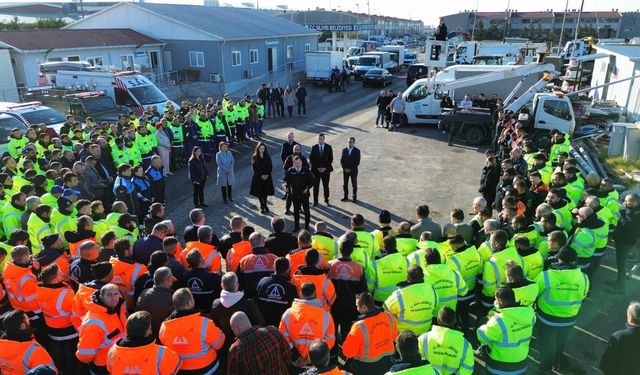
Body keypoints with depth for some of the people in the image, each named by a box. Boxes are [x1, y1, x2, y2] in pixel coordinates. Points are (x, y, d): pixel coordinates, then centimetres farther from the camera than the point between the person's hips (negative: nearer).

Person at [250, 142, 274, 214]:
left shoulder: (267, 157, 2)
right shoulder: (255, 157, -4)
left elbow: (270, 167, 1)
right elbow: (255, 167, -6)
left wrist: (267, 174, -11)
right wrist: (261, 175, -13)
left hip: (267, 177, 2)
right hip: (258, 177, -2)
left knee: (266, 192, 8)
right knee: (259, 192, 2)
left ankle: (264, 205, 24)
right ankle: (262, 207, 12)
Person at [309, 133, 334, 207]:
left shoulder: (329, 147, 0)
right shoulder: (314, 147, 1)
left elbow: (331, 159, 0)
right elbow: (311, 159, 1)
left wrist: (325, 168, -9)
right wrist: (317, 168, -8)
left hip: (326, 169, 0)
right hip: (316, 170, 0)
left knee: (326, 186, 4)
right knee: (316, 186, 3)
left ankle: (326, 200, 16)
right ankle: (315, 201, 11)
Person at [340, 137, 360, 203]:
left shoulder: (357, 151, -8)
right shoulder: (344, 150, 2)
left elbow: (357, 162, -10)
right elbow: (341, 160, 6)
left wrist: (350, 169, -13)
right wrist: (344, 168, -7)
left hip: (353, 170, -3)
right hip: (345, 170, 3)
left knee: (354, 184, 5)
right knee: (345, 184, 8)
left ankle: (355, 197, 16)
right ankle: (345, 196, 20)